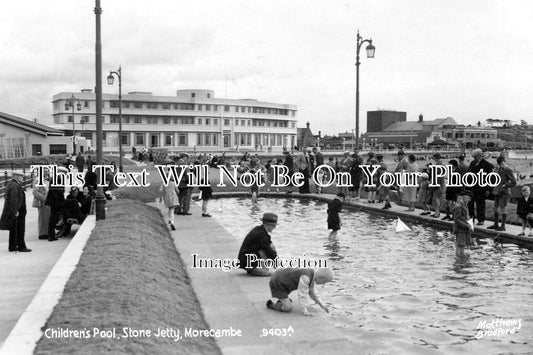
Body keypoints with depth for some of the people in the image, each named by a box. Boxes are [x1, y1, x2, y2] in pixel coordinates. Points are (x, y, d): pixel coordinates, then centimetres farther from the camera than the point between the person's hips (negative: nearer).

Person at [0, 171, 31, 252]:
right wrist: (15, 211, -24)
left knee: (14, 230, 15)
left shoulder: (11, 184, 14)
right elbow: (13, 200, -24)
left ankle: (12, 246, 20)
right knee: (19, 230, -4)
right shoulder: (14, 186, -19)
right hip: (16, 211, -11)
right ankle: (21, 247, 0)